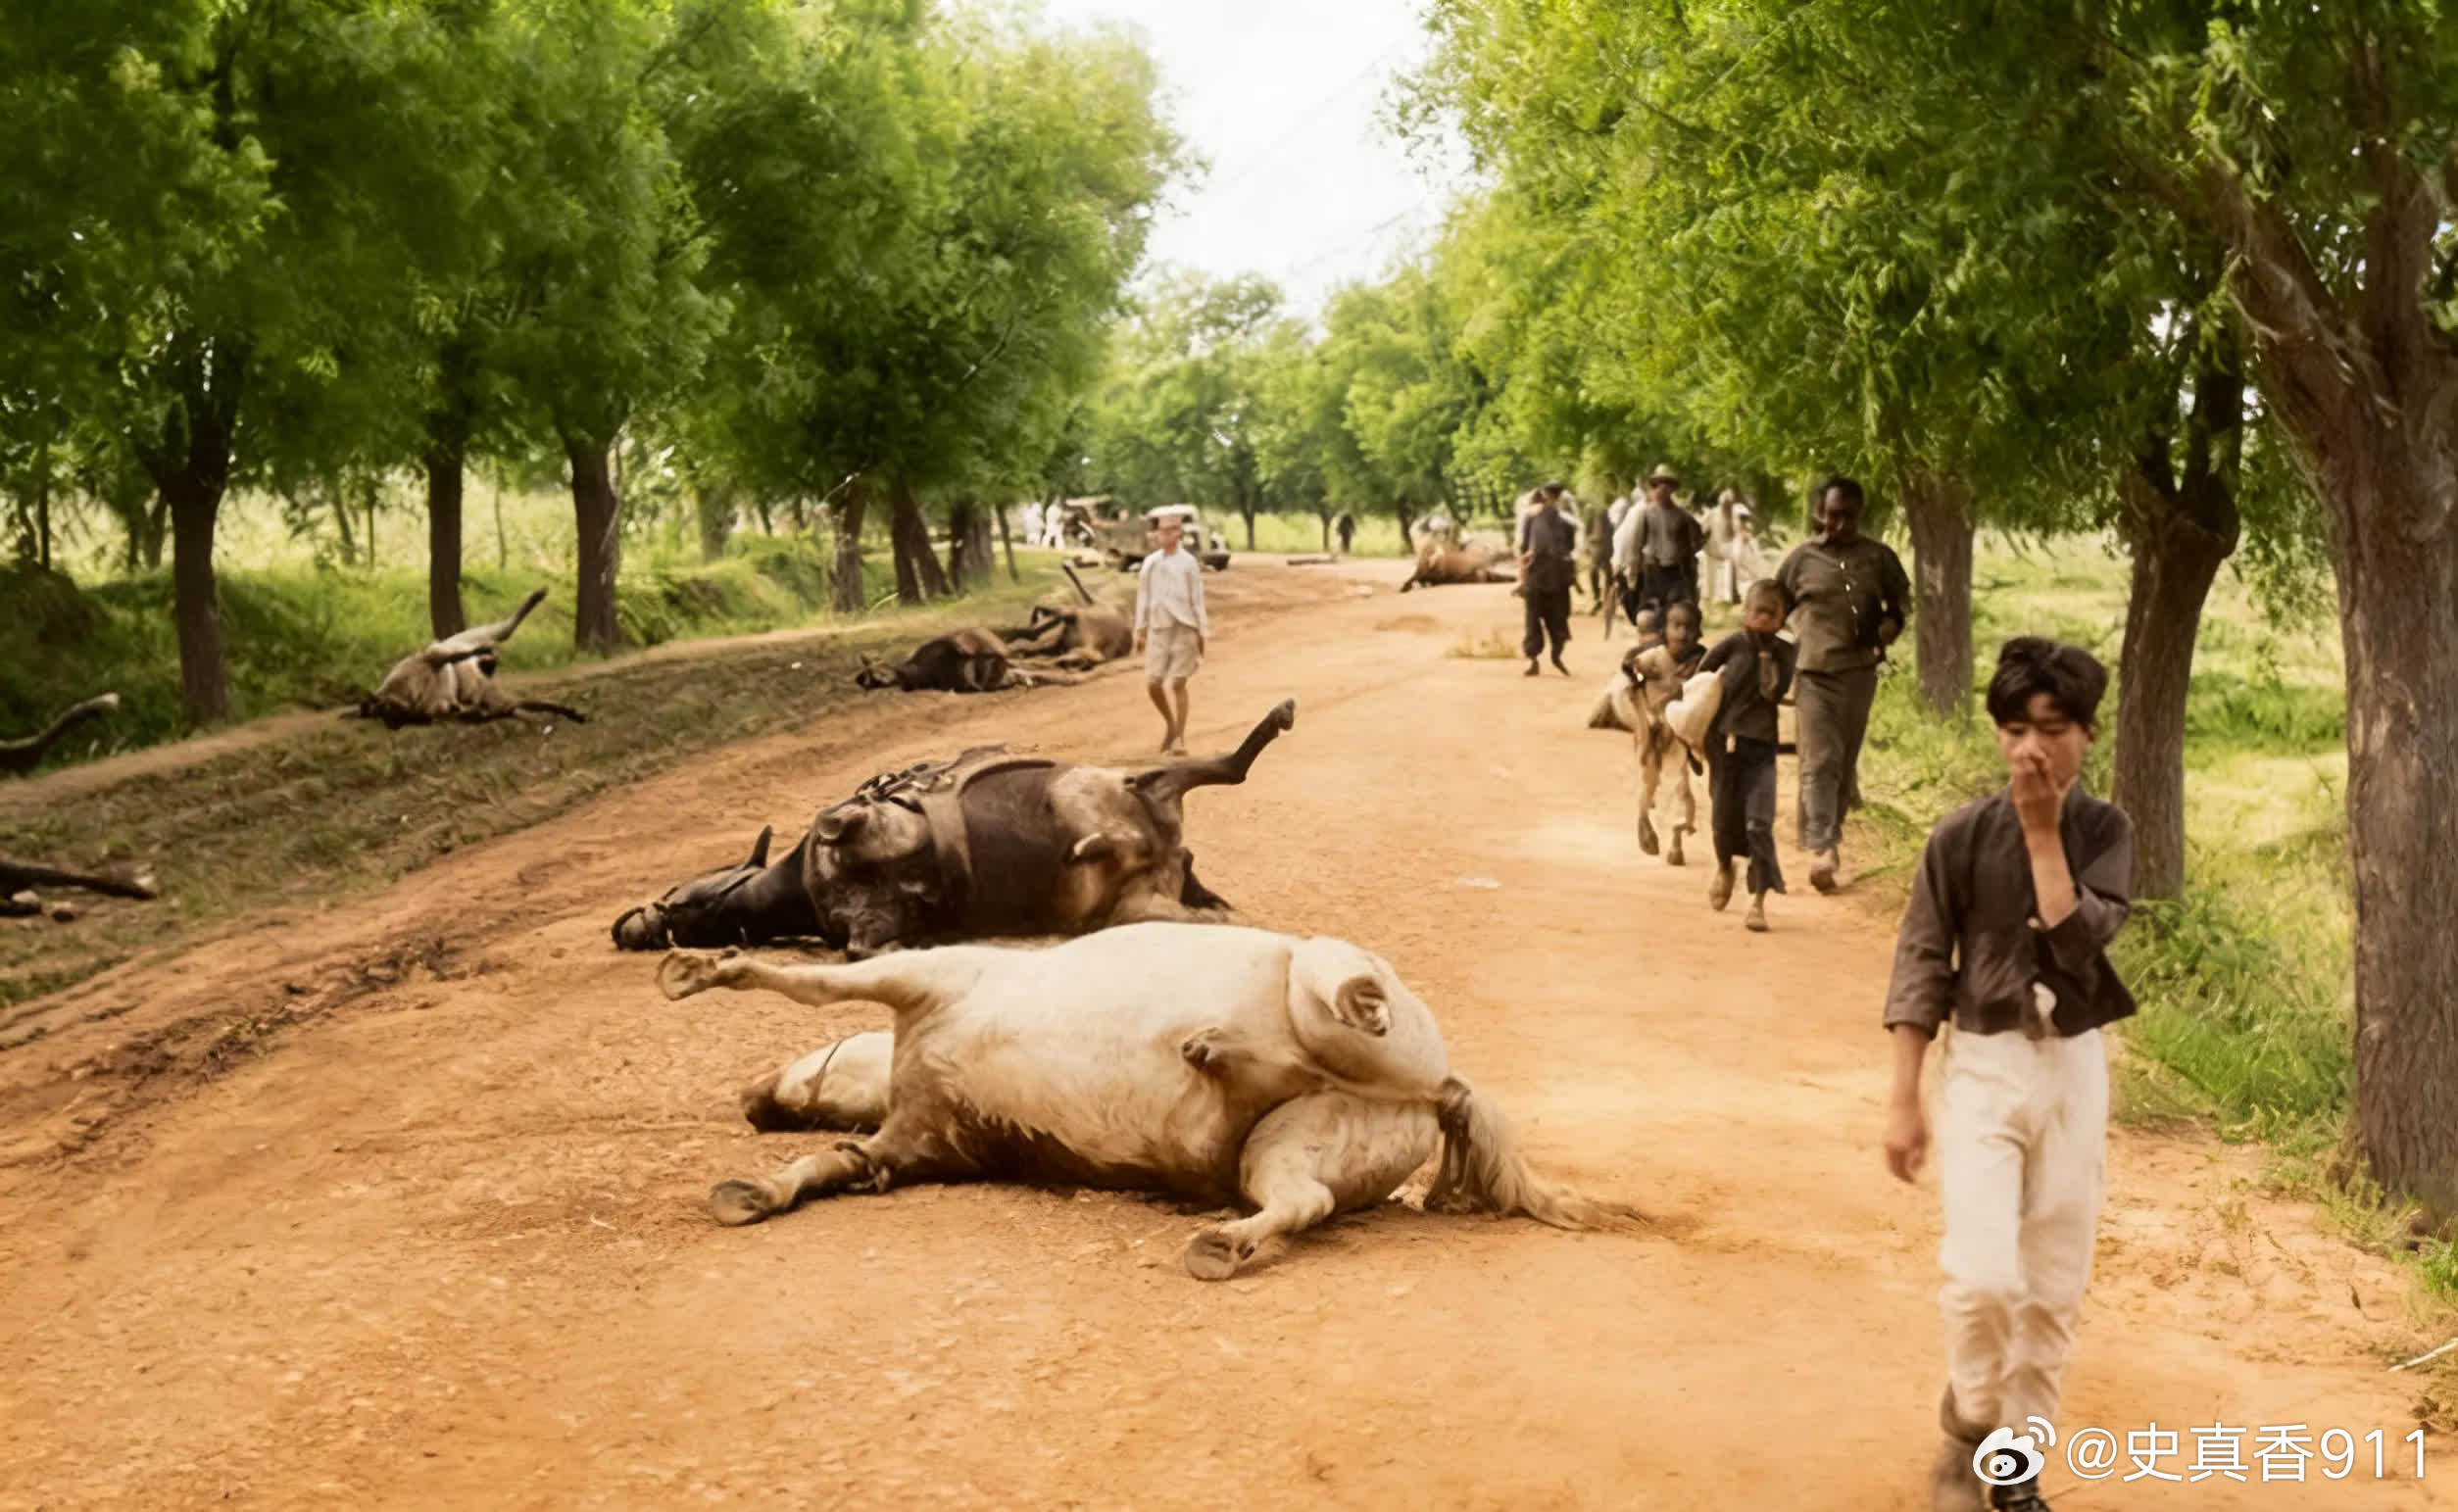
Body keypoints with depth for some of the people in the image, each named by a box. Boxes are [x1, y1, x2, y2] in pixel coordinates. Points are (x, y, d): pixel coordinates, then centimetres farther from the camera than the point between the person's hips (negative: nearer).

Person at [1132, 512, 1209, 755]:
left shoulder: (1189, 563, 0)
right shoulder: (1150, 563, 9)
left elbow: (1198, 599, 1)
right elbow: (1142, 598, 12)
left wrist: (1202, 633, -2)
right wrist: (1139, 630, 9)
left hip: (1184, 628, -3)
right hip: (1158, 628, 3)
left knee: (1177, 683, -6)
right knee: (1152, 683, -3)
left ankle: (1179, 740, 2)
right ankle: (1170, 722, 24)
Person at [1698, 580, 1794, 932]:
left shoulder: (1784, 652, 2)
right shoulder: (1733, 644, -5)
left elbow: (1777, 693, 1)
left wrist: (1770, 657, -3)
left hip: (1761, 747, 0)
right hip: (1724, 741, 0)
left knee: (1759, 823, -9)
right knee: (1724, 817, 10)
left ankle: (1758, 901, -6)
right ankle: (1724, 868, 42)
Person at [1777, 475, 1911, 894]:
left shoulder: (1879, 557, 5)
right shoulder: (1802, 558, 1)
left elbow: (1900, 600, 15)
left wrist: (1889, 626, -4)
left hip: (1861, 671, 3)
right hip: (1817, 672, -3)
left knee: (1846, 761, 12)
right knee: (1820, 761, -11)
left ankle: (1832, 836, 28)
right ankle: (1820, 848, -18)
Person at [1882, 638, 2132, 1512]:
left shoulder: (2105, 832, -2)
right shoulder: (1962, 837, -6)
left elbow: (2079, 942, -17)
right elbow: (1920, 968, -4)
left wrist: (2043, 830, -16)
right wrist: (1903, 1102, -6)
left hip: (2075, 1067, 2)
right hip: (1984, 1067, -2)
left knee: (2055, 1288, 7)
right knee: (1984, 1275, -15)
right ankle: (1968, 1431, 12)